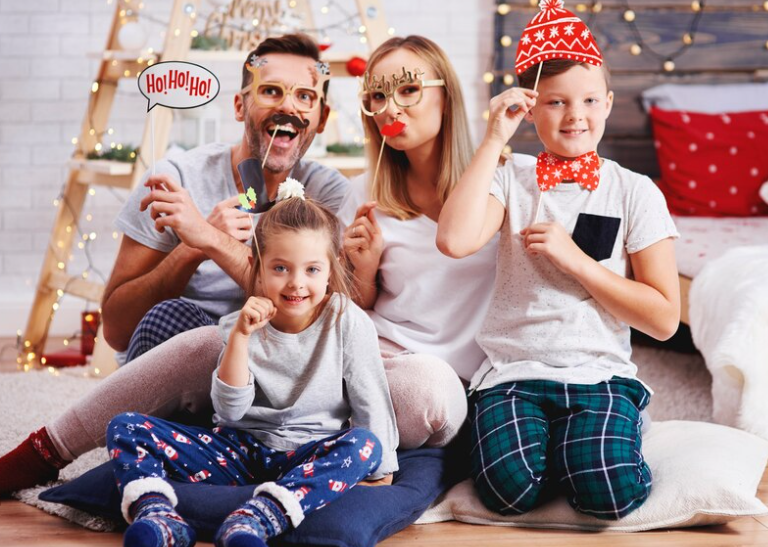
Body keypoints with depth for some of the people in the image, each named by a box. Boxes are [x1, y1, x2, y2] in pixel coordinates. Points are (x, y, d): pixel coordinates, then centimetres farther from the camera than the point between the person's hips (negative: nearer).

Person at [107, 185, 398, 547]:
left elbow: (371, 401, -1)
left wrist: (380, 466, -8)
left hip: (310, 457, -2)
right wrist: (240, 337, -17)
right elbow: (230, 412, -8)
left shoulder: (348, 322, -4)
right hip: (242, 451, 2)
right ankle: (159, 517, -42)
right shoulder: (244, 326, 0)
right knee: (125, 428, -13)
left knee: (364, 445, -36)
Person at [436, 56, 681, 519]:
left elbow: (664, 319, -1)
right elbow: (454, 241, -17)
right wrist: (495, 140, -11)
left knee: (610, 491, -27)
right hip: (513, 372, 1)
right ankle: (533, 434, 5)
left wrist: (575, 258, -9)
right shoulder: (510, 182, 6)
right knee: (511, 488, -26)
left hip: (600, 374, 0)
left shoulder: (635, 192, 3)